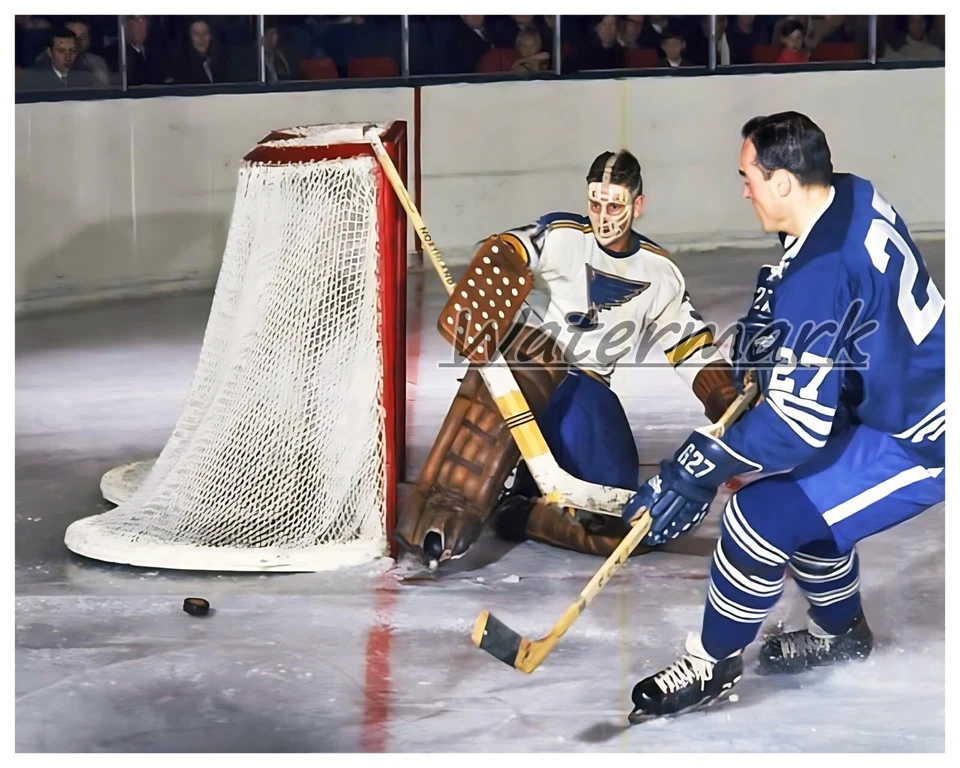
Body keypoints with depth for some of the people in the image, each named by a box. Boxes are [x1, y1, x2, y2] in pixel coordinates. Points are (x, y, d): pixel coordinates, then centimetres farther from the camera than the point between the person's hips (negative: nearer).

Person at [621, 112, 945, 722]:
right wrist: (758, 342, 9)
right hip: (917, 392, 10)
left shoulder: (820, 276, -30)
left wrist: (697, 473, -25)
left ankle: (713, 663, 7)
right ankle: (840, 631, 40)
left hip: (918, 442, -10)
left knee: (764, 516, -12)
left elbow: (797, 423, -30)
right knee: (802, 494, 22)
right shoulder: (853, 197, -2)